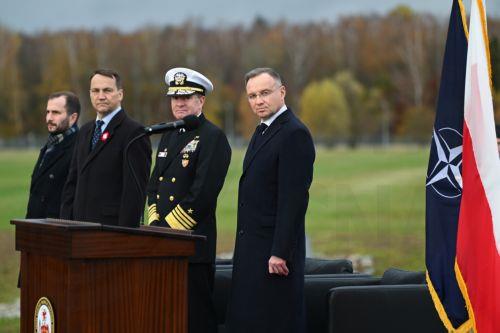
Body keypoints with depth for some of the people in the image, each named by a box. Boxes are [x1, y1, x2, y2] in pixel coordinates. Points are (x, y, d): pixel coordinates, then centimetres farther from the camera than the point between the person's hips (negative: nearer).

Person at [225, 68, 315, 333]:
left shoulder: (295, 134, -13)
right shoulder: (262, 132, 16)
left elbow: (294, 198, -19)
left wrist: (280, 253, -21)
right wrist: (244, 248, 16)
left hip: (274, 250, -9)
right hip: (251, 247, 9)